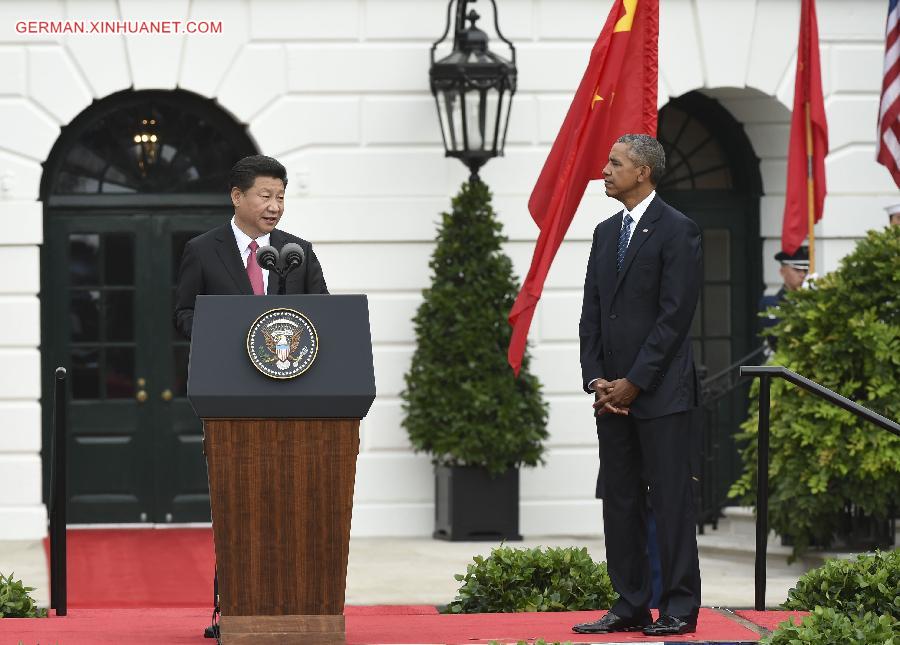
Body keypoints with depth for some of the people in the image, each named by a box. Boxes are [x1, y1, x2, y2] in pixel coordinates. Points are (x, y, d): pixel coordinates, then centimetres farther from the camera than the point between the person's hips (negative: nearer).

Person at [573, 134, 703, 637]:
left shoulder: (677, 231, -7)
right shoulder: (607, 232, 16)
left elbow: (675, 315, -12)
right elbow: (592, 313, 15)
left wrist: (633, 382, -13)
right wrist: (596, 379, 2)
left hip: (660, 390, -7)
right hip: (612, 392, 7)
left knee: (671, 499, -4)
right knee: (620, 501, 8)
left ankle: (680, 609, 0)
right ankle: (631, 607, 13)